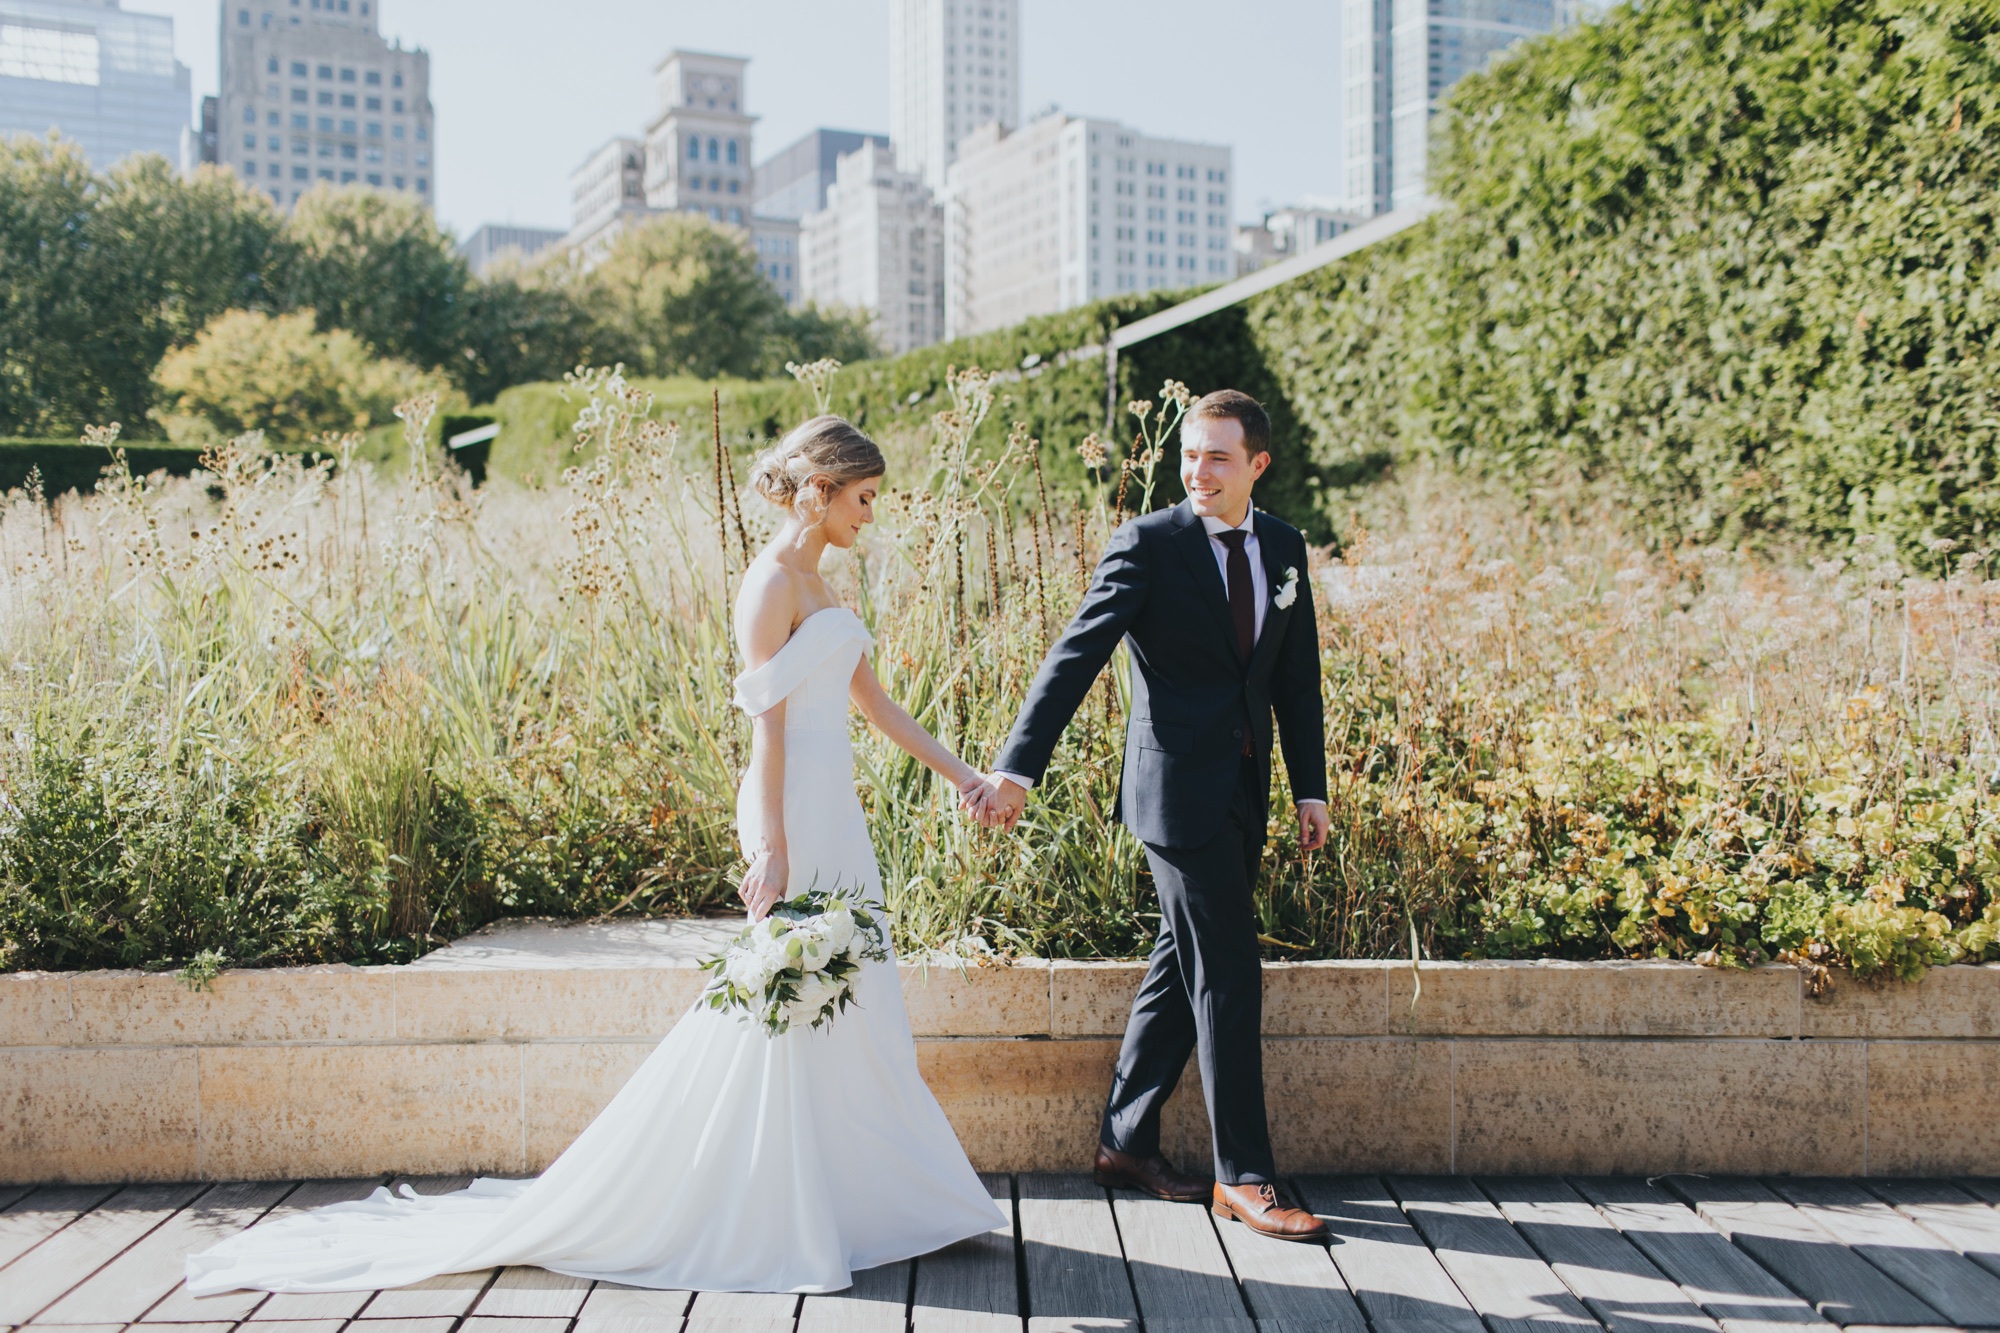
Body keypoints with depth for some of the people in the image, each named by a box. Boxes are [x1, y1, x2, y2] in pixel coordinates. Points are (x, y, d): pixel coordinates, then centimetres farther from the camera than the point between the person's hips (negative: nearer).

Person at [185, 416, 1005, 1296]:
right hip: (797, 813, -10)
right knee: (781, 1010, -4)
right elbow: (766, 724, -18)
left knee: (850, 1011, 13)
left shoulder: (816, 586, 16)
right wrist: (773, 846, -21)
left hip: (833, 817, 10)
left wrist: (959, 771, 18)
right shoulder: (772, 582, -12)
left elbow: (874, 702, 19)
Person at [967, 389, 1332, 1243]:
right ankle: (1242, 1176, 7)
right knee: (1228, 976, -5)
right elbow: (1074, 659, -15)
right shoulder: (1147, 546, -9)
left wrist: (1310, 789, 10)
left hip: (1243, 794, 7)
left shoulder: (1284, 549, 9)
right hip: (1178, 789, -7)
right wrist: (1018, 767, -22)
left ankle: (1126, 1143, 28)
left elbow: (1297, 680, 14)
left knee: (1184, 965, 14)